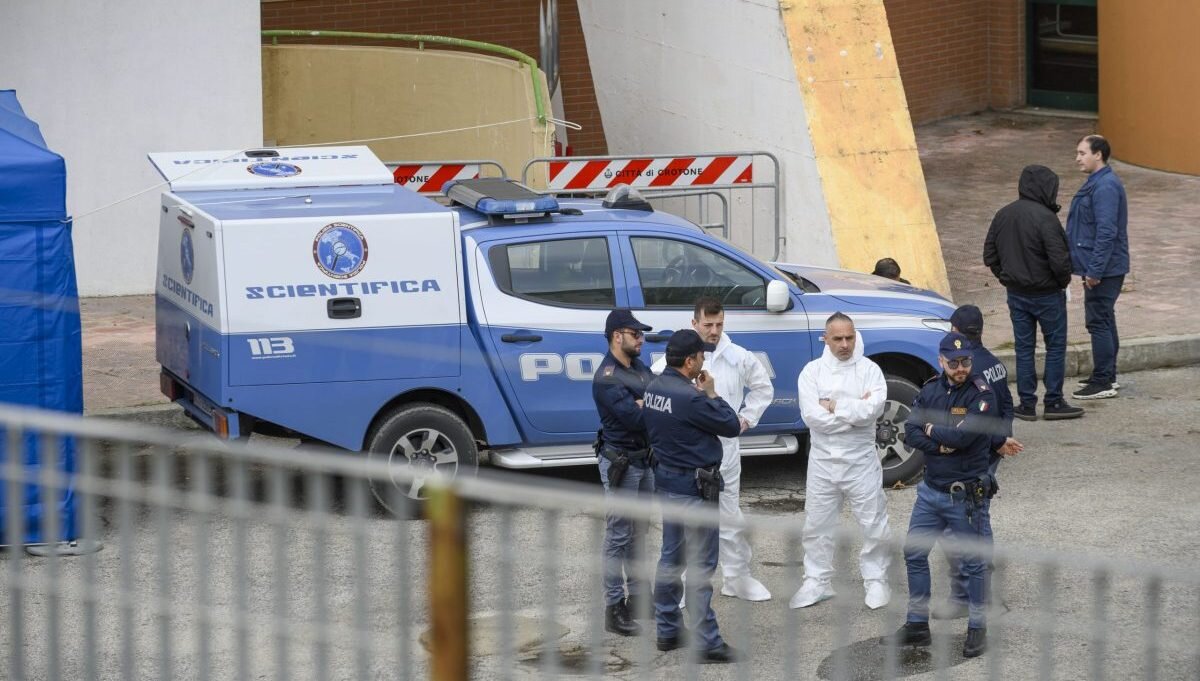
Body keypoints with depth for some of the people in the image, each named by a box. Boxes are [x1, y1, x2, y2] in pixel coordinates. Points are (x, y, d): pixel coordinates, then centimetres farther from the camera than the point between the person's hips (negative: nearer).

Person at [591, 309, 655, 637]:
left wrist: (641, 405, -15)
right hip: (621, 462, -9)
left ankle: (637, 595, 26)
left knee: (638, 532, 16)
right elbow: (635, 418, -25)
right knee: (619, 536, -4)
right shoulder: (607, 379, -20)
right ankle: (614, 607, 0)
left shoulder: (640, 368, 9)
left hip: (645, 459, 9)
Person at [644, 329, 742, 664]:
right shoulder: (690, 397, -25)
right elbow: (731, 426, -15)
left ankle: (667, 630, 23)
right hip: (695, 487, -9)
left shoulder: (655, 388, 2)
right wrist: (711, 394, -3)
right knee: (701, 566, -4)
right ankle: (707, 642, -2)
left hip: (667, 479, 9)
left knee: (670, 558, 16)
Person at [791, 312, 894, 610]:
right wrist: (855, 409, -15)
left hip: (861, 460, -2)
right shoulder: (812, 371, -1)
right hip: (823, 460, 2)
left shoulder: (869, 370, -5)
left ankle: (875, 580, 18)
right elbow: (811, 416, -14)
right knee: (817, 526, 10)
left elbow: (873, 409, -20)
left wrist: (834, 406, -15)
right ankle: (816, 582, 21)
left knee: (874, 525, 4)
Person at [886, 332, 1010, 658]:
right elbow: (911, 432, -3)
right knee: (914, 554, 10)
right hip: (930, 490, 6)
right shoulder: (930, 390, 4)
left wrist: (931, 430, -7)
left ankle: (977, 629, 16)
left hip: (964, 494, -6)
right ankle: (917, 626, 21)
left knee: (973, 562, 4)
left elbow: (962, 436, -24)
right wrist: (941, 445, -18)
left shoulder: (982, 395, -13)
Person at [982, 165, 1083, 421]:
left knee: (1024, 348, 11)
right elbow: (1059, 259, -23)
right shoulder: (1045, 218, -21)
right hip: (1046, 294, -6)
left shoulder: (1002, 216, 2)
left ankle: (1027, 404, 12)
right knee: (1056, 346, 6)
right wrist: (1064, 281, -5)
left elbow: (990, 255, 8)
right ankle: (1053, 403, 8)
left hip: (1016, 294, 6)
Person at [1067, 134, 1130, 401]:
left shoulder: (1105, 187, -21)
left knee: (1099, 322, -6)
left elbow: (1107, 232, -25)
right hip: (1102, 267, 11)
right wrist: (1092, 268, 24)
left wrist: (1094, 270, -24)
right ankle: (1107, 376, 26)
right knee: (1104, 321, 17)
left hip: (1104, 269, -11)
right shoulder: (1097, 183, 13)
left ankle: (1102, 383, -2)